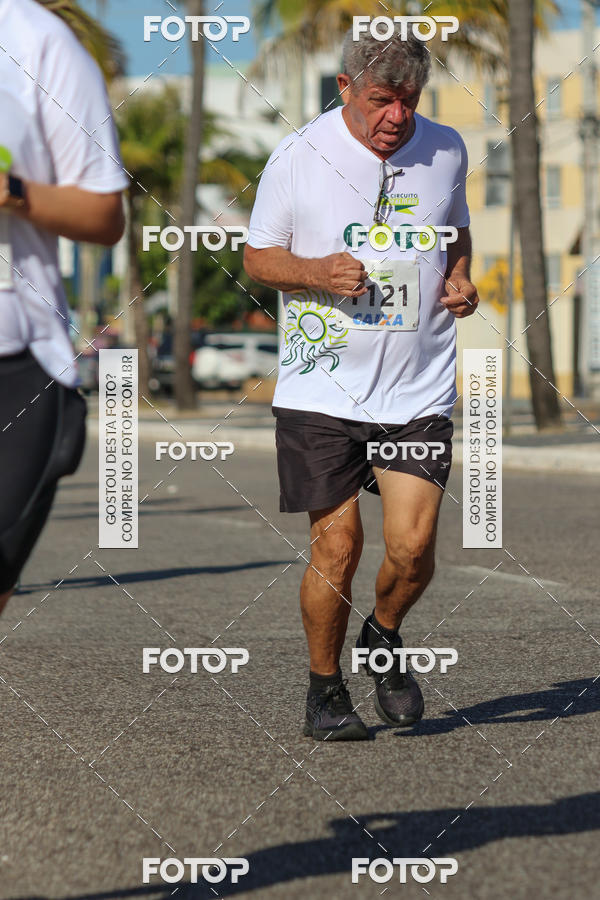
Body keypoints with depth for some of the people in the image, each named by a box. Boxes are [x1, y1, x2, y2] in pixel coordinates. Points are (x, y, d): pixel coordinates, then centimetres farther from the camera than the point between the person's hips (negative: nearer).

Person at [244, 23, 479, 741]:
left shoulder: (446, 150, 5)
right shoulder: (297, 158, -4)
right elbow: (257, 257, 4)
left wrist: (459, 278, 3)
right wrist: (319, 272, -15)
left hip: (419, 391, 2)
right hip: (321, 389, -2)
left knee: (413, 545, -9)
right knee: (336, 546, -4)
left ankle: (383, 639, 24)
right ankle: (324, 688, 18)